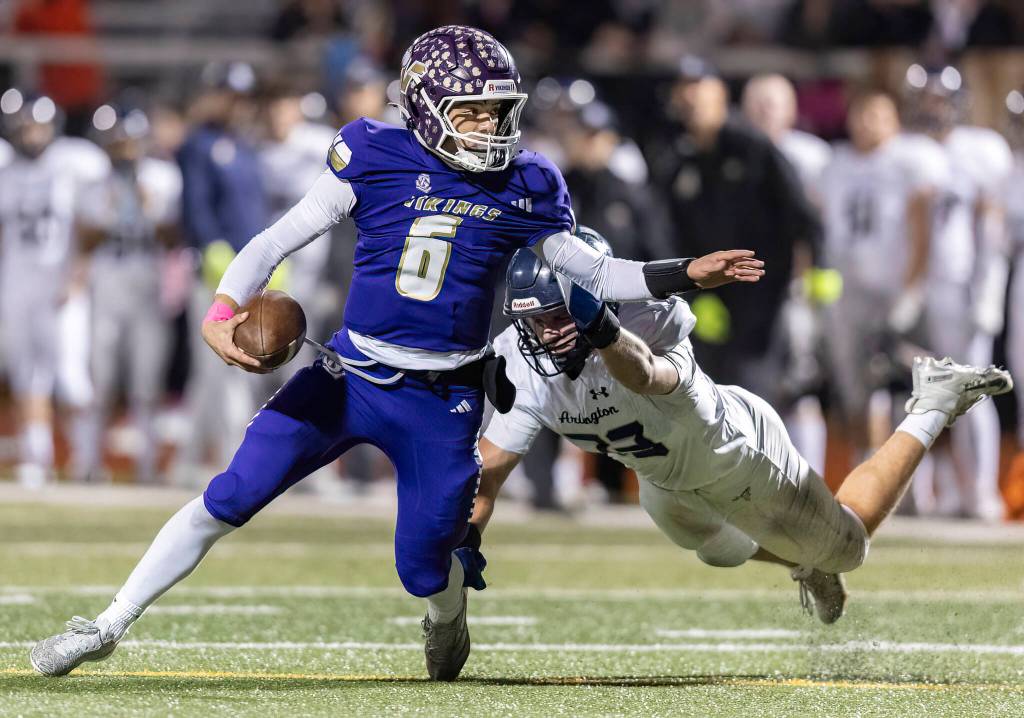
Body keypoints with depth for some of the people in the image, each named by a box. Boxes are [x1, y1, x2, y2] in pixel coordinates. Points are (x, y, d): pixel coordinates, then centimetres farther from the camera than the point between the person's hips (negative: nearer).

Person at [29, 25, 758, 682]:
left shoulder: (523, 190, 1)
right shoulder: (377, 160, -6)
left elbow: (594, 271, 13)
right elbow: (280, 239, -5)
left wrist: (685, 274, 3)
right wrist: (223, 311, -20)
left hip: (443, 404, 1)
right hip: (349, 376, -1)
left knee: (425, 571, 1)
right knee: (230, 499, -9)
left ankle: (449, 613, 40)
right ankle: (109, 625, 1)